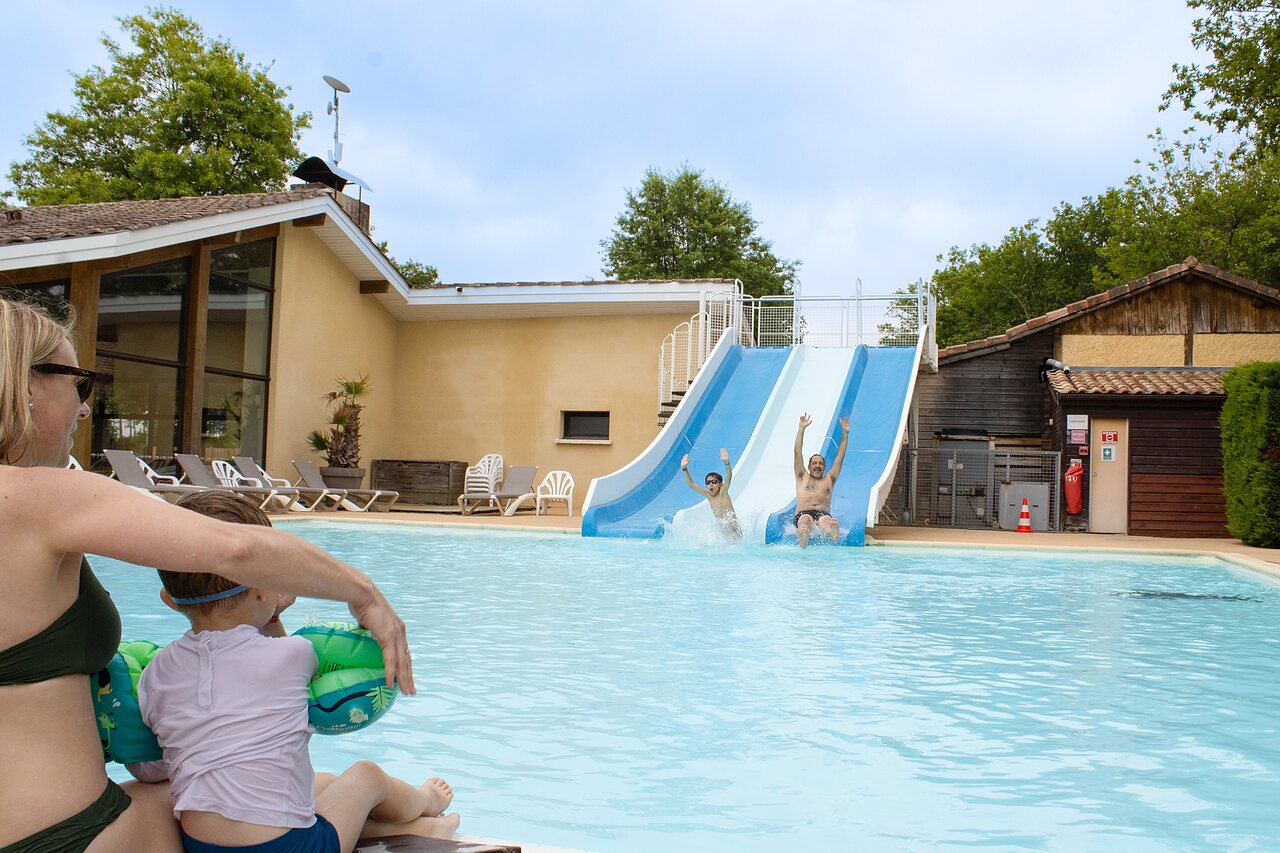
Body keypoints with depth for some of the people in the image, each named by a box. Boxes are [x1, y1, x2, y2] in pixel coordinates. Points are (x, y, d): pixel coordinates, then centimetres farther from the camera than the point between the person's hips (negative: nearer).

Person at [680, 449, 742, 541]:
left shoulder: (723, 493, -12)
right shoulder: (709, 495, 2)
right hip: (721, 530, 6)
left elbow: (729, 476, -28)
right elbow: (692, 485, 2)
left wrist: (726, 462, -46)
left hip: (733, 530, -6)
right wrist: (684, 469, -9)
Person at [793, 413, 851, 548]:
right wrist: (801, 428, 12)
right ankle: (803, 552, -59)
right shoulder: (802, 478, 27)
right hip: (803, 514, -2)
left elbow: (840, 456, 25)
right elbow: (798, 453, 19)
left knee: (833, 525, -37)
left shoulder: (829, 479, 30)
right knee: (806, 521, -41)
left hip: (824, 514, 2)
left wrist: (845, 433, 20)